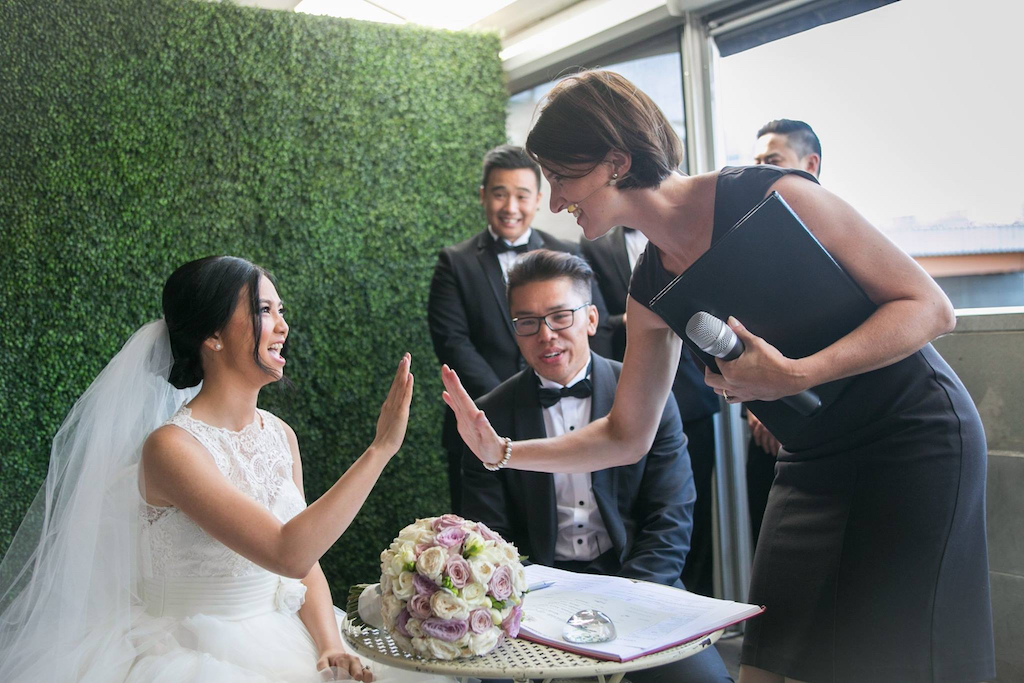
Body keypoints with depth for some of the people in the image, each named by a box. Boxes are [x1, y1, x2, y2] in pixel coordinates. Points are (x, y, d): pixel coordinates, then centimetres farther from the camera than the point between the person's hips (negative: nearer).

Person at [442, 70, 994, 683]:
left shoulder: (773, 196, -19)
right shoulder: (652, 292, 1)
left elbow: (931, 308, -17)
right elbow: (627, 437, 7)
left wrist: (796, 375, -29)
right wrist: (501, 452, -3)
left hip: (915, 441, -6)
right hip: (812, 465, 6)